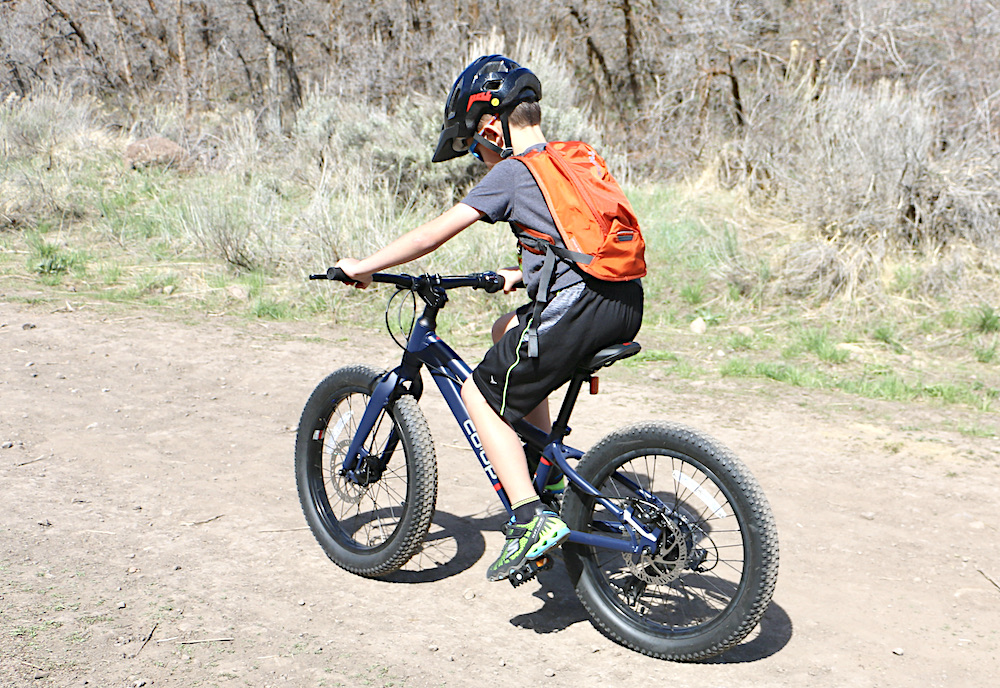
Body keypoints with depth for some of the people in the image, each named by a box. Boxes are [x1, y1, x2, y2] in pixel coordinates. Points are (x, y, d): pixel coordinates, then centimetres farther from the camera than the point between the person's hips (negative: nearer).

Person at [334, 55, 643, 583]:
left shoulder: (512, 172, -2)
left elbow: (434, 233, -3)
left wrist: (364, 267, 6)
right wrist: (525, 274, 36)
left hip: (575, 311, -8)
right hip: (625, 306, 9)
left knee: (482, 396, 8)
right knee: (510, 329, 30)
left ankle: (531, 520, -1)